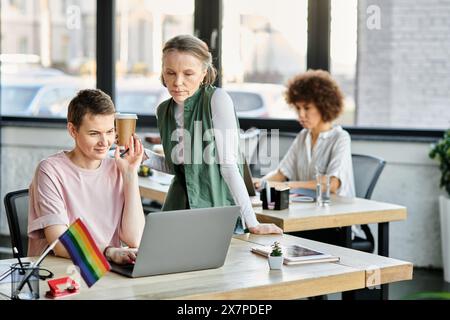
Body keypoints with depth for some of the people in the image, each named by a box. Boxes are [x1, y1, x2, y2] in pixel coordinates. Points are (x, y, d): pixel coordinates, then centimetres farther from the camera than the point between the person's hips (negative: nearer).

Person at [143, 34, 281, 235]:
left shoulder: (217, 99, -14)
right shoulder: (163, 111, 4)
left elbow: (228, 163, -17)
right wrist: (145, 157, -1)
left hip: (221, 215, -5)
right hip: (177, 212, 5)